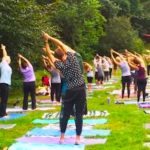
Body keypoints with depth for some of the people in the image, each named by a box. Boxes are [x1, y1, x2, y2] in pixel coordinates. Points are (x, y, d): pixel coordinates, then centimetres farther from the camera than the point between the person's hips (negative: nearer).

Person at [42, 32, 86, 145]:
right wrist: (49, 37, 12)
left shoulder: (60, 65, -2)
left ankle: (62, 136, 20)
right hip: (81, 89, 0)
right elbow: (61, 44, 6)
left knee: (65, 114, 13)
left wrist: (46, 42, 20)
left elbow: (50, 55, 11)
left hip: (70, 91, 0)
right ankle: (78, 138, 7)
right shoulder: (71, 57, -3)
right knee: (79, 115, 4)